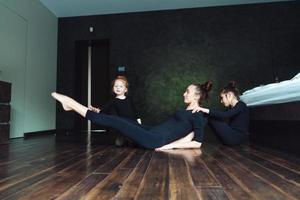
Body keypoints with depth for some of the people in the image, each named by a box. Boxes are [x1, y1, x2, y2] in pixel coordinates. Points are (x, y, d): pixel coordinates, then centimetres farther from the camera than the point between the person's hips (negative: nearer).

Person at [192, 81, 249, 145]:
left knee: (210, 118, -14)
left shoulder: (241, 106, -12)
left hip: (237, 138, -9)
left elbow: (224, 115, -29)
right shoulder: (231, 107, 16)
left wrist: (206, 110, -35)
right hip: (232, 136, 9)